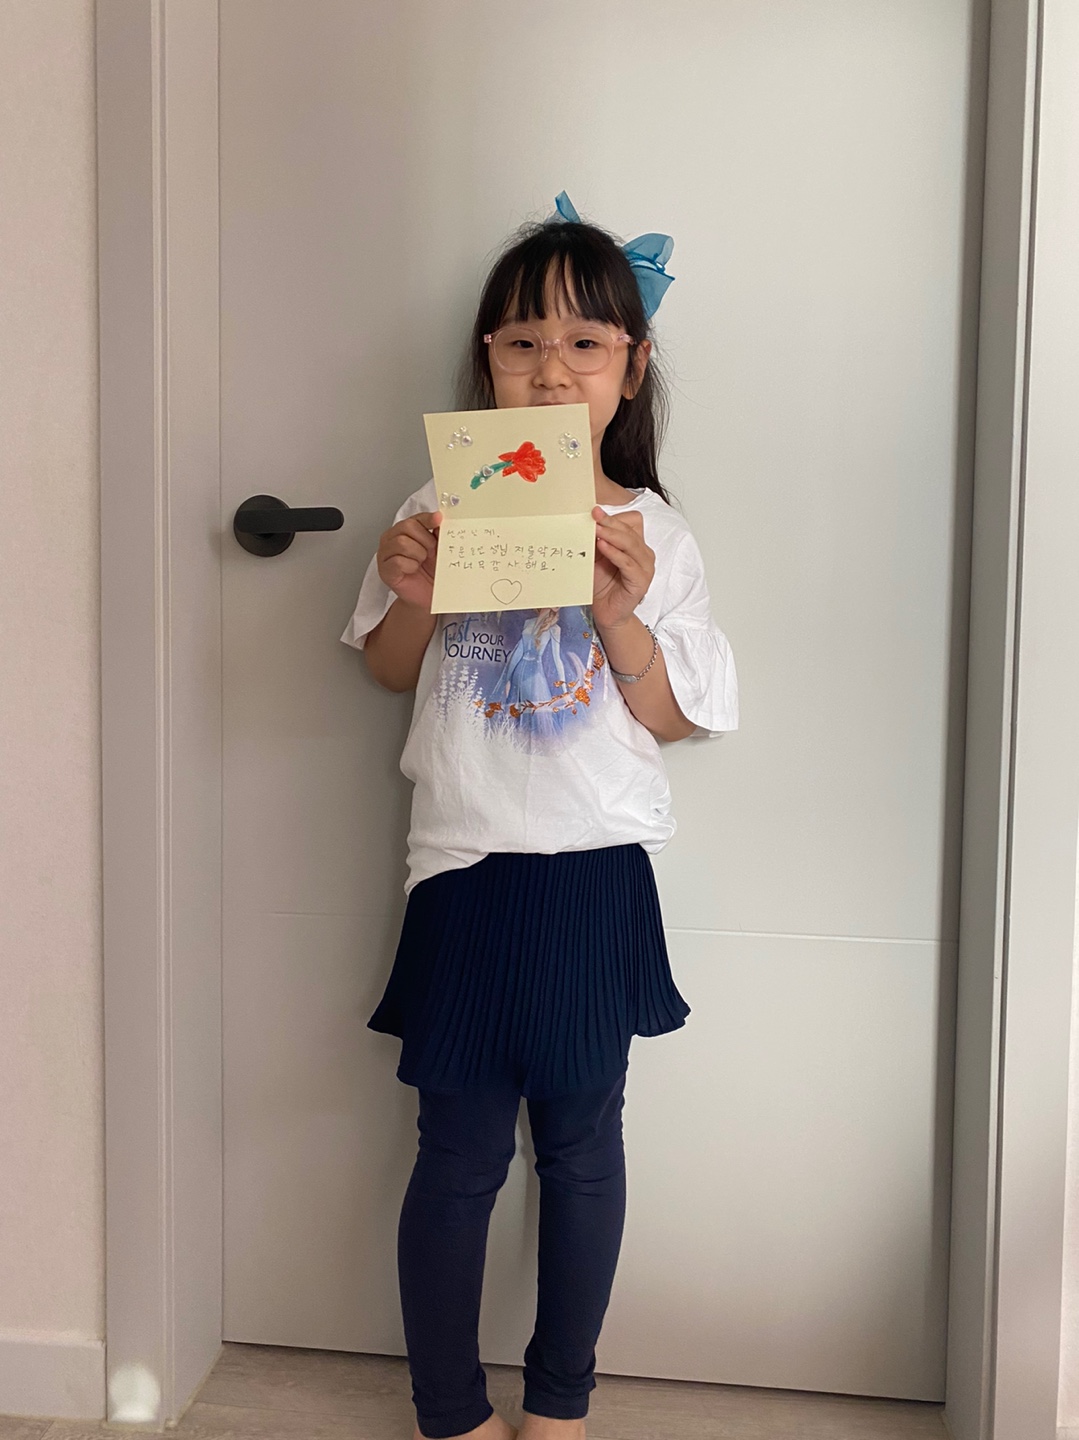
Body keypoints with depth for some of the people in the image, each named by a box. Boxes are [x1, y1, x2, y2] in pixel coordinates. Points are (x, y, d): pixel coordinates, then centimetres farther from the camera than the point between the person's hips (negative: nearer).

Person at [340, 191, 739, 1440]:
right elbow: (392, 673, 11)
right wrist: (407, 595, -10)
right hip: (465, 870, 0)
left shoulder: (653, 535, -1)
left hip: (596, 876, 1)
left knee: (582, 1141, 13)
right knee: (459, 1153, 7)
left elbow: (672, 720, 0)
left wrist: (622, 616, -17)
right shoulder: (442, 509, 1)